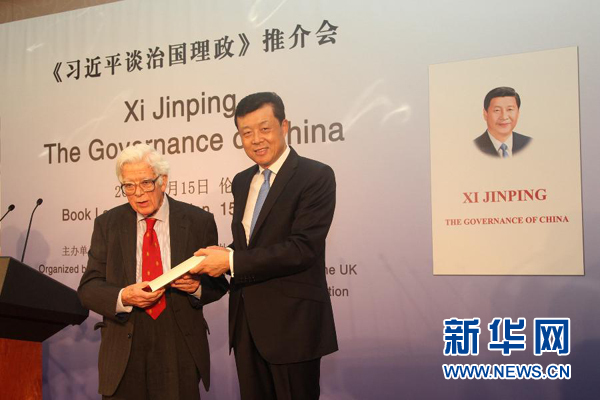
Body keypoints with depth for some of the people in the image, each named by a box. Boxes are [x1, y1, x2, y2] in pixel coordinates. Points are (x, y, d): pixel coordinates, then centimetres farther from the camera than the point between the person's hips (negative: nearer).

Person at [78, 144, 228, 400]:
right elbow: (88, 288, 1)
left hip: (180, 349, -1)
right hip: (124, 350, 1)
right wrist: (122, 297, -19)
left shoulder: (199, 222, 1)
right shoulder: (107, 224, 5)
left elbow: (218, 284, 7)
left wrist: (197, 287, -16)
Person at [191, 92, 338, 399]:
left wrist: (232, 261, -20)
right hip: (246, 322, 7)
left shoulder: (316, 176, -10)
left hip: (292, 323, -6)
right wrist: (218, 258, -4)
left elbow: (303, 248, -20)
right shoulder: (241, 182, 13)